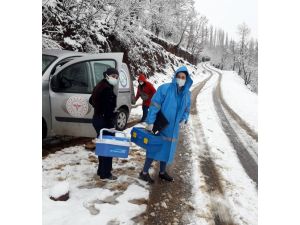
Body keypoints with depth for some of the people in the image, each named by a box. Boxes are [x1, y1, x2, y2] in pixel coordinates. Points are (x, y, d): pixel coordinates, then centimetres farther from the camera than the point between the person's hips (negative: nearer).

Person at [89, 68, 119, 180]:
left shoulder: (100, 86, 13)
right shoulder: (107, 89, -18)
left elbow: (92, 100, 23)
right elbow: (108, 109, -23)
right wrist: (110, 125, -22)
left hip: (98, 118, 10)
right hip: (104, 121, -10)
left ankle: (101, 170, 30)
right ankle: (105, 173, 7)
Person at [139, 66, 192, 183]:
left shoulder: (187, 94, 2)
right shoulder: (165, 88, -16)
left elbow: (187, 109, 15)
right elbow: (154, 105, -18)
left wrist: (184, 119, -4)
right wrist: (150, 122, -21)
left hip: (173, 129, 6)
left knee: (168, 148, 16)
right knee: (154, 147, 1)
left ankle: (162, 172, 35)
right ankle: (144, 172, 18)